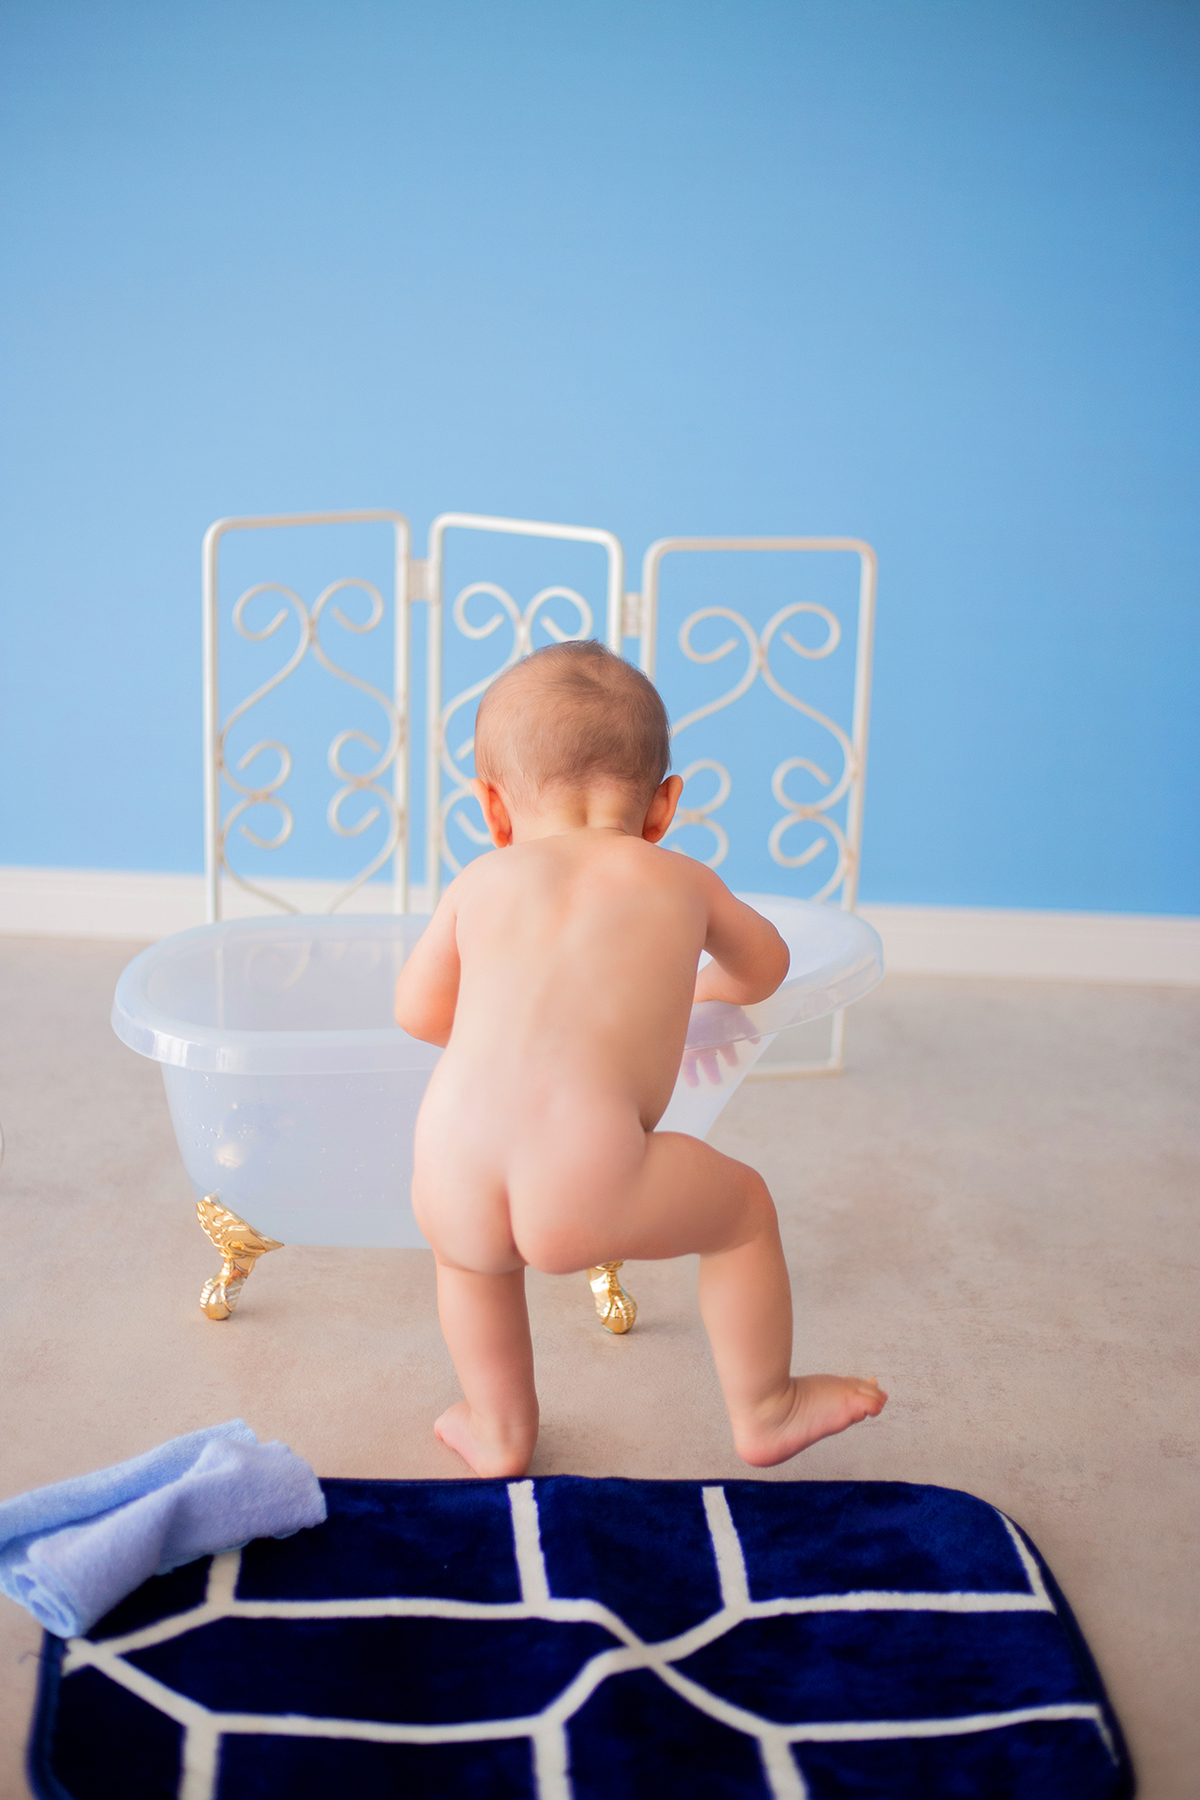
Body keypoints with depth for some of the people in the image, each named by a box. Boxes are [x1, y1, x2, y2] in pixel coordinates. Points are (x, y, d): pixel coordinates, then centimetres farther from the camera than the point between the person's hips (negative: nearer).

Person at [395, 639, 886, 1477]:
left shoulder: (483, 880, 23)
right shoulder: (682, 883, 22)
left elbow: (418, 1010, 30)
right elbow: (765, 968, 40)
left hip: (453, 1169, 2)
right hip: (583, 1185, -2)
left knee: (468, 1248, 37)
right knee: (743, 1206, 25)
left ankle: (501, 1431, 49)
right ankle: (765, 1413, 42)